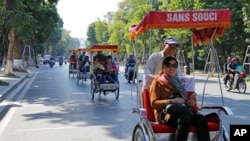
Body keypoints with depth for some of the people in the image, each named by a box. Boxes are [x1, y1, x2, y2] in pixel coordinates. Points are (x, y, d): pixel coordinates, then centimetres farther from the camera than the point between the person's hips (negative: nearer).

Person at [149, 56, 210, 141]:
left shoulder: (178, 81, 30)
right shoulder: (158, 82, 10)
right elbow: (154, 103, -2)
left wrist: (192, 102, 10)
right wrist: (171, 101, -17)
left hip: (184, 111, 6)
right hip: (168, 114, -6)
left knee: (201, 118, -27)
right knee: (184, 120, -38)